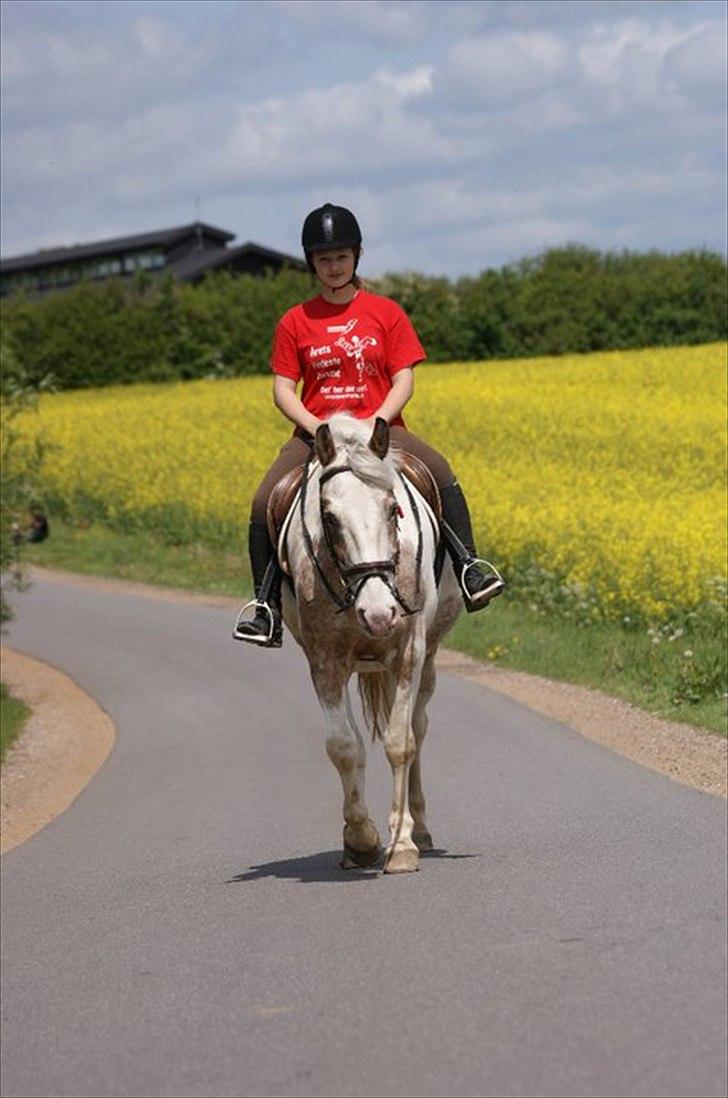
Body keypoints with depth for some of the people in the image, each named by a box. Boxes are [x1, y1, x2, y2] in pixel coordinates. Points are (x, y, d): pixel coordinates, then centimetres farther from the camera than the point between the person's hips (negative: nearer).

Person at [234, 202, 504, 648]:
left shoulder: (387, 313, 4)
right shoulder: (295, 323, 6)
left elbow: (404, 381, 1)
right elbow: (283, 389, 3)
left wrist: (375, 421, -17)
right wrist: (315, 427, -15)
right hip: (315, 433, 1)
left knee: (442, 473, -28)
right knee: (264, 502, -22)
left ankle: (469, 570, -23)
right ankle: (267, 604, -12)